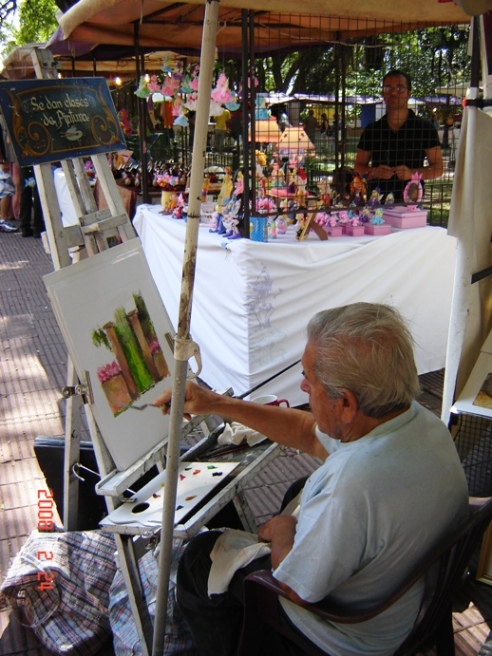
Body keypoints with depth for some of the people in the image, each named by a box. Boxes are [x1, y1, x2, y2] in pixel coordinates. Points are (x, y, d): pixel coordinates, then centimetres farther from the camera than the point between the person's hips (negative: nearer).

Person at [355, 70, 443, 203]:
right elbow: (358, 167, 15)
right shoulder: (372, 130, 13)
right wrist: (374, 172, -6)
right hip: (376, 201, 1)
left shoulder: (424, 128, 7)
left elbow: (438, 168, 6)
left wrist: (412, 173, -12)